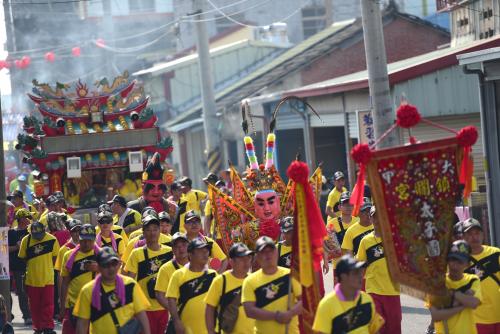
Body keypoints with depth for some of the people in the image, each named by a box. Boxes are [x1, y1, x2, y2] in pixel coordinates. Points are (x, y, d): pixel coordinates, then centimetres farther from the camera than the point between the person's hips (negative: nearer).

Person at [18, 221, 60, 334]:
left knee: (48, 304, -2)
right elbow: (22, 259, 4)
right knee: (34, 305, 8)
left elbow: (55, 257, 4)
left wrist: (49, 268, 3)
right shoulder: (26, 240, -5)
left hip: (47, 278, -1)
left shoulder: (52, 240, -8)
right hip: (32, 278, 1)